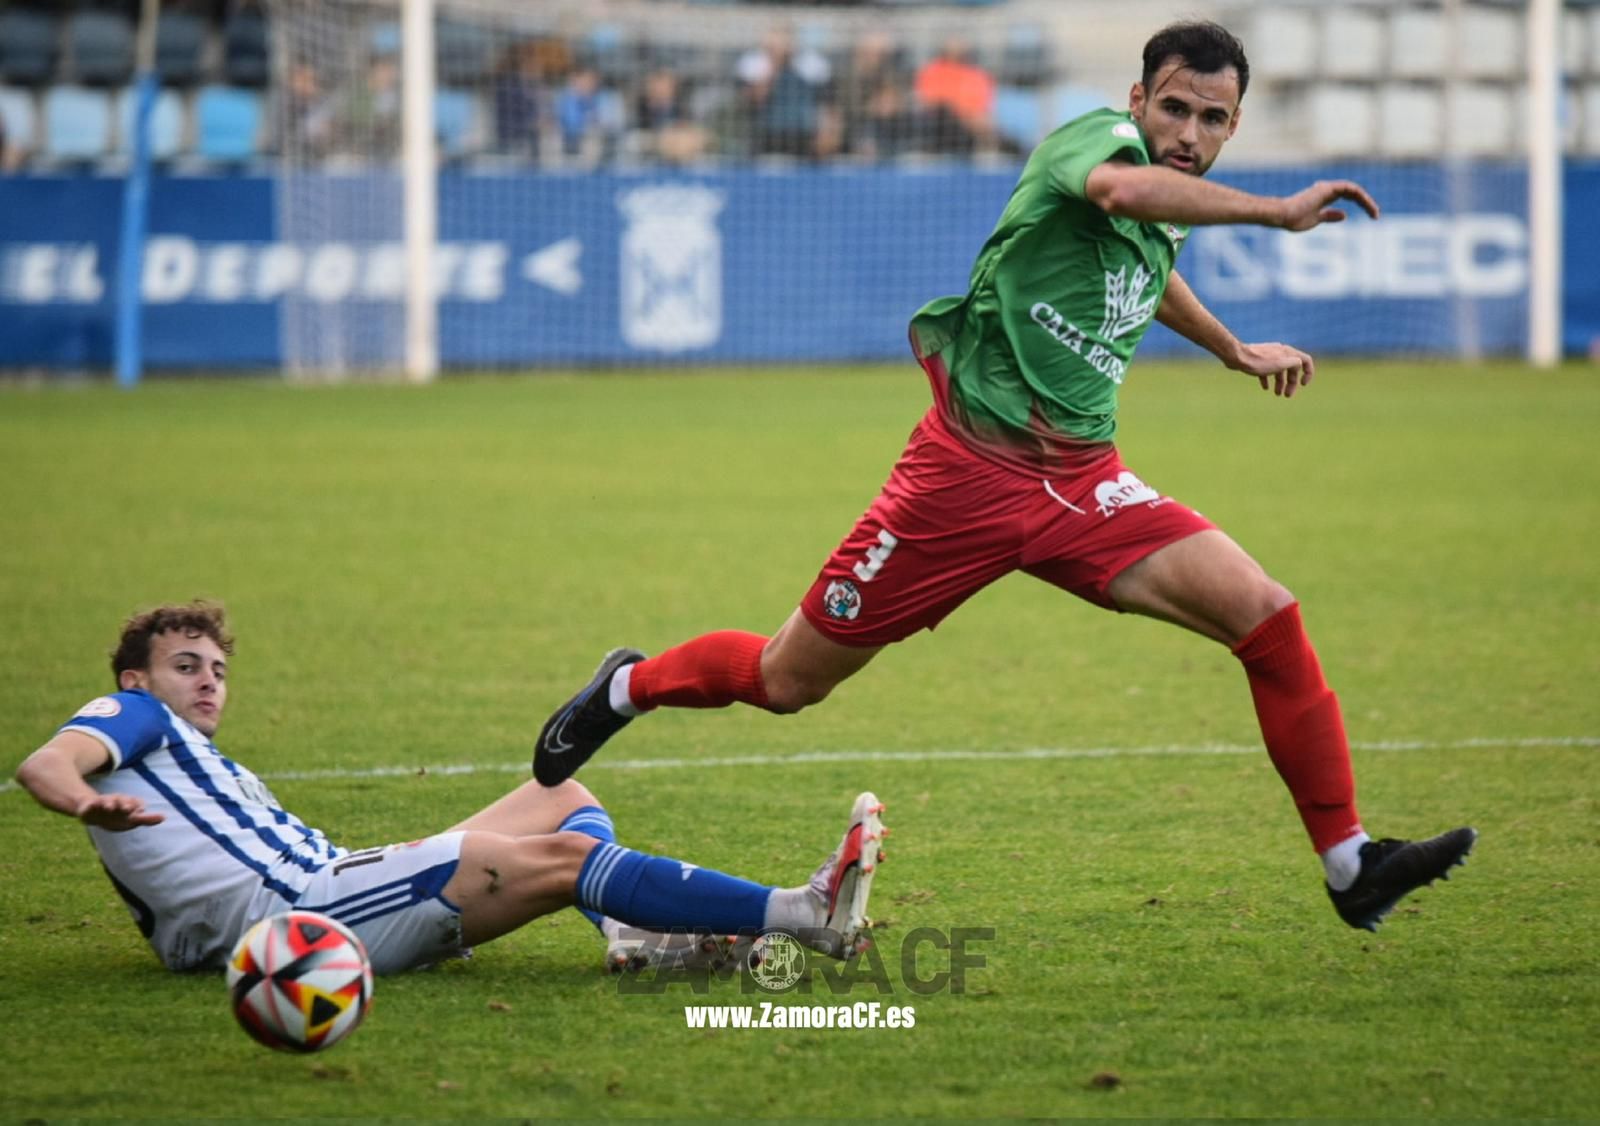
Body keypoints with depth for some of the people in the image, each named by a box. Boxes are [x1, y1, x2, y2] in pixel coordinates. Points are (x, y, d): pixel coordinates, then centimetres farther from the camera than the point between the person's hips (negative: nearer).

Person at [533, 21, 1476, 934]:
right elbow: (1120, 188, -41)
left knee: (1268, 618, -14)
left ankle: (1351, 868, -8)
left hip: (1081, 485, 6)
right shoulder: (1095, 138, -13)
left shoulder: (1171, 219, 12)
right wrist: (1279, 212, -38)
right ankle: (629, 688, 36)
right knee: (789, 682, 5)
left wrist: (1236, 351, 48)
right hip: (971, 469, -6)